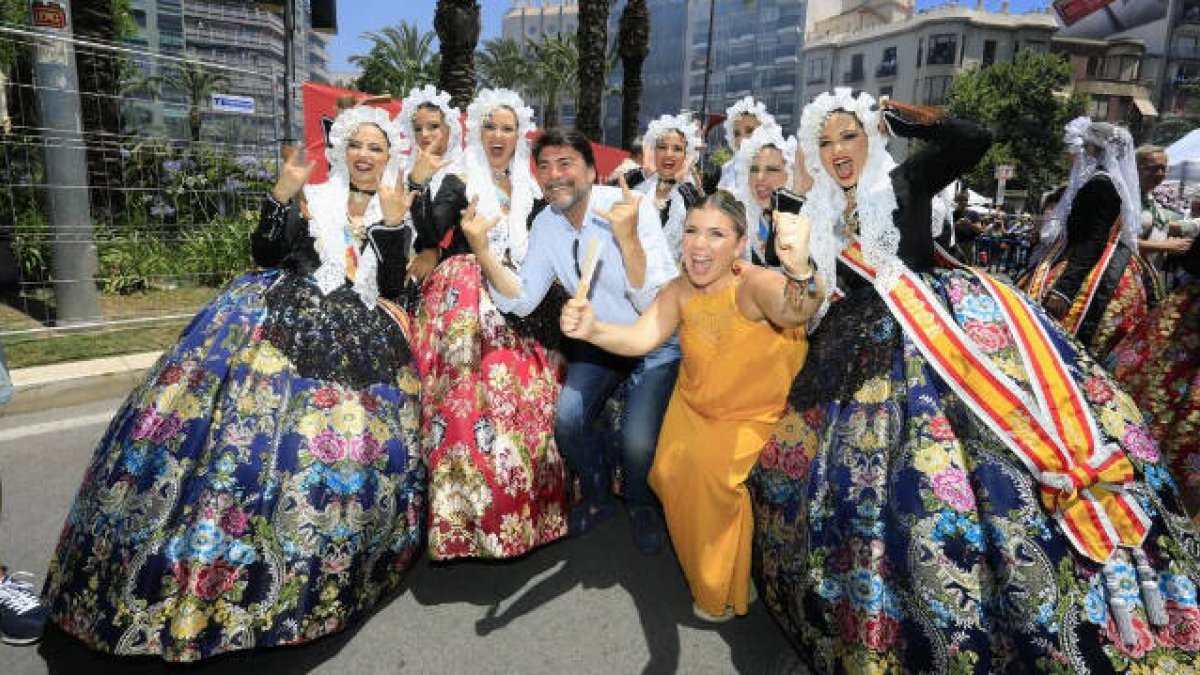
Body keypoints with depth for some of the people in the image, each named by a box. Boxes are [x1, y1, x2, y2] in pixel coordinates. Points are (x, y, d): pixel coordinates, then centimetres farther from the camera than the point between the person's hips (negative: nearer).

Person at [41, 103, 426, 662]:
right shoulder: (310, 197, 11)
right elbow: (265, 255, 3)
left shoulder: (393, 211, 14)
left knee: (351, 432, -13)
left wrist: (392, 222, -7)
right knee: (242, 405, -17)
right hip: (285, 318, -1)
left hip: (356, 338, 2)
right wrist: (282, 193, -8)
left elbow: (392, 287, 3)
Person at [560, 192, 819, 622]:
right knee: (668, 471, -8)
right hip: (691, 406, 5)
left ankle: (722, 594, 8)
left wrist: (799, 270, -73)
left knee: (711, 469, -21)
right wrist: (591, 330, -45)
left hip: (751, 417, -5)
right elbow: (641, 338, -24)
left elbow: (796, 310, -49)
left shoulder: (753, 285, -27)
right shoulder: (681, 290, -12)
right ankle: (694, 566, 27)